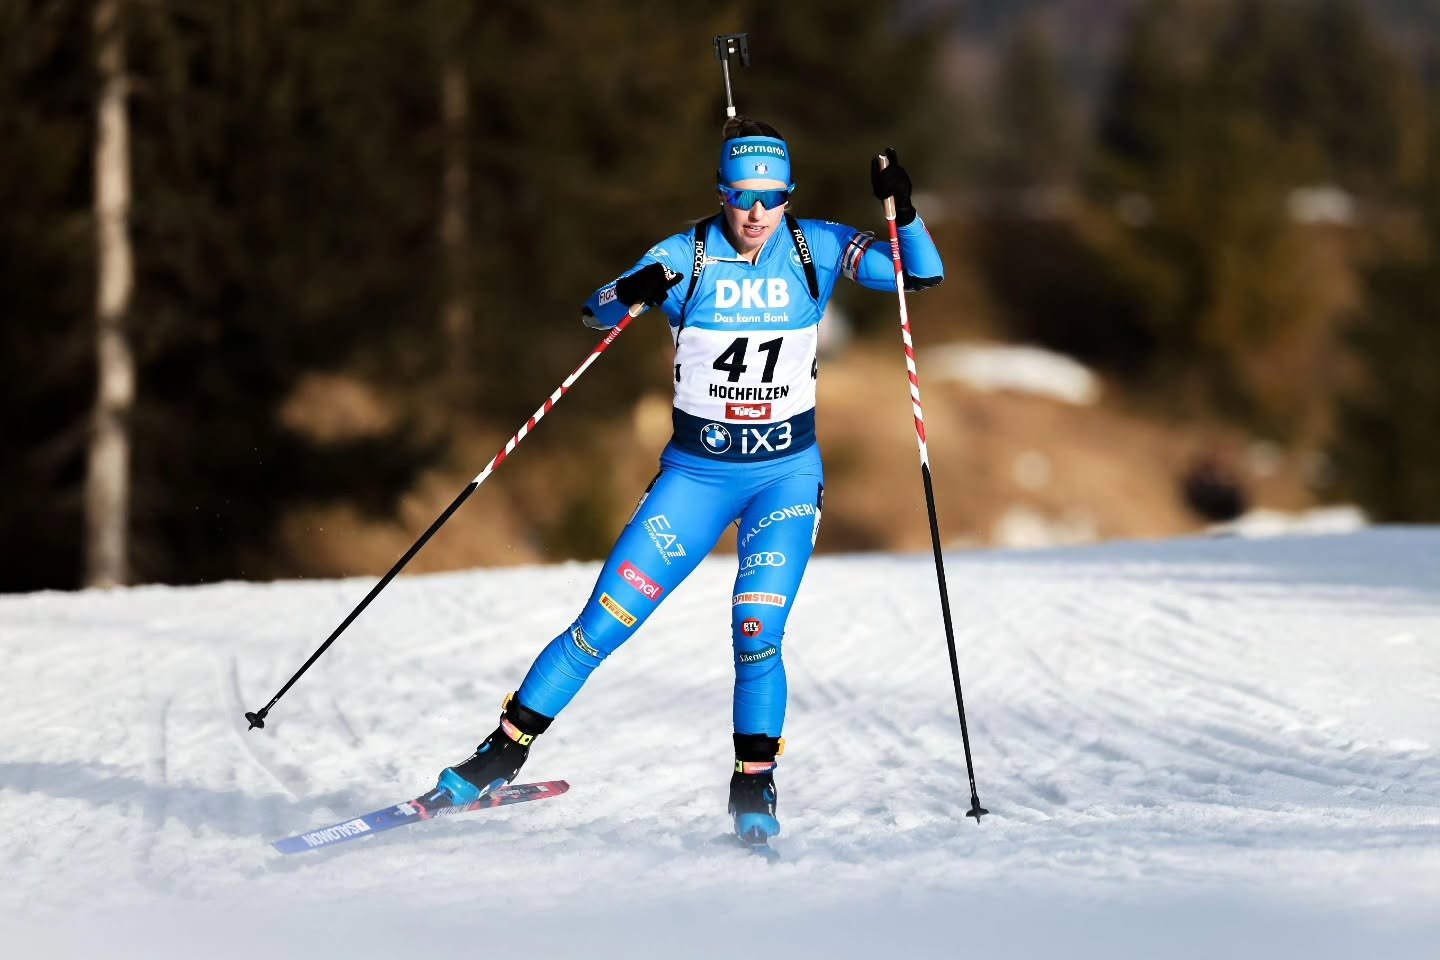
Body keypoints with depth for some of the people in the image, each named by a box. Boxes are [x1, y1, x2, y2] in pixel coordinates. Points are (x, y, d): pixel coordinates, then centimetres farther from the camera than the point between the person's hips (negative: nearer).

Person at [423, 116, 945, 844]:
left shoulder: (816, 250, -4)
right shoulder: (685, 257, -7)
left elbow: (923, 275, -7)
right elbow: (596, 314, -13)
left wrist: (901, 211, -25)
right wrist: (629, 293, -36)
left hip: (787, 475, 0)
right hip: (695, 471, 0)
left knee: (758, 632, -17)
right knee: (604, 623, -4)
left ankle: (753, 789, -1)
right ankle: (502, 754, 7)